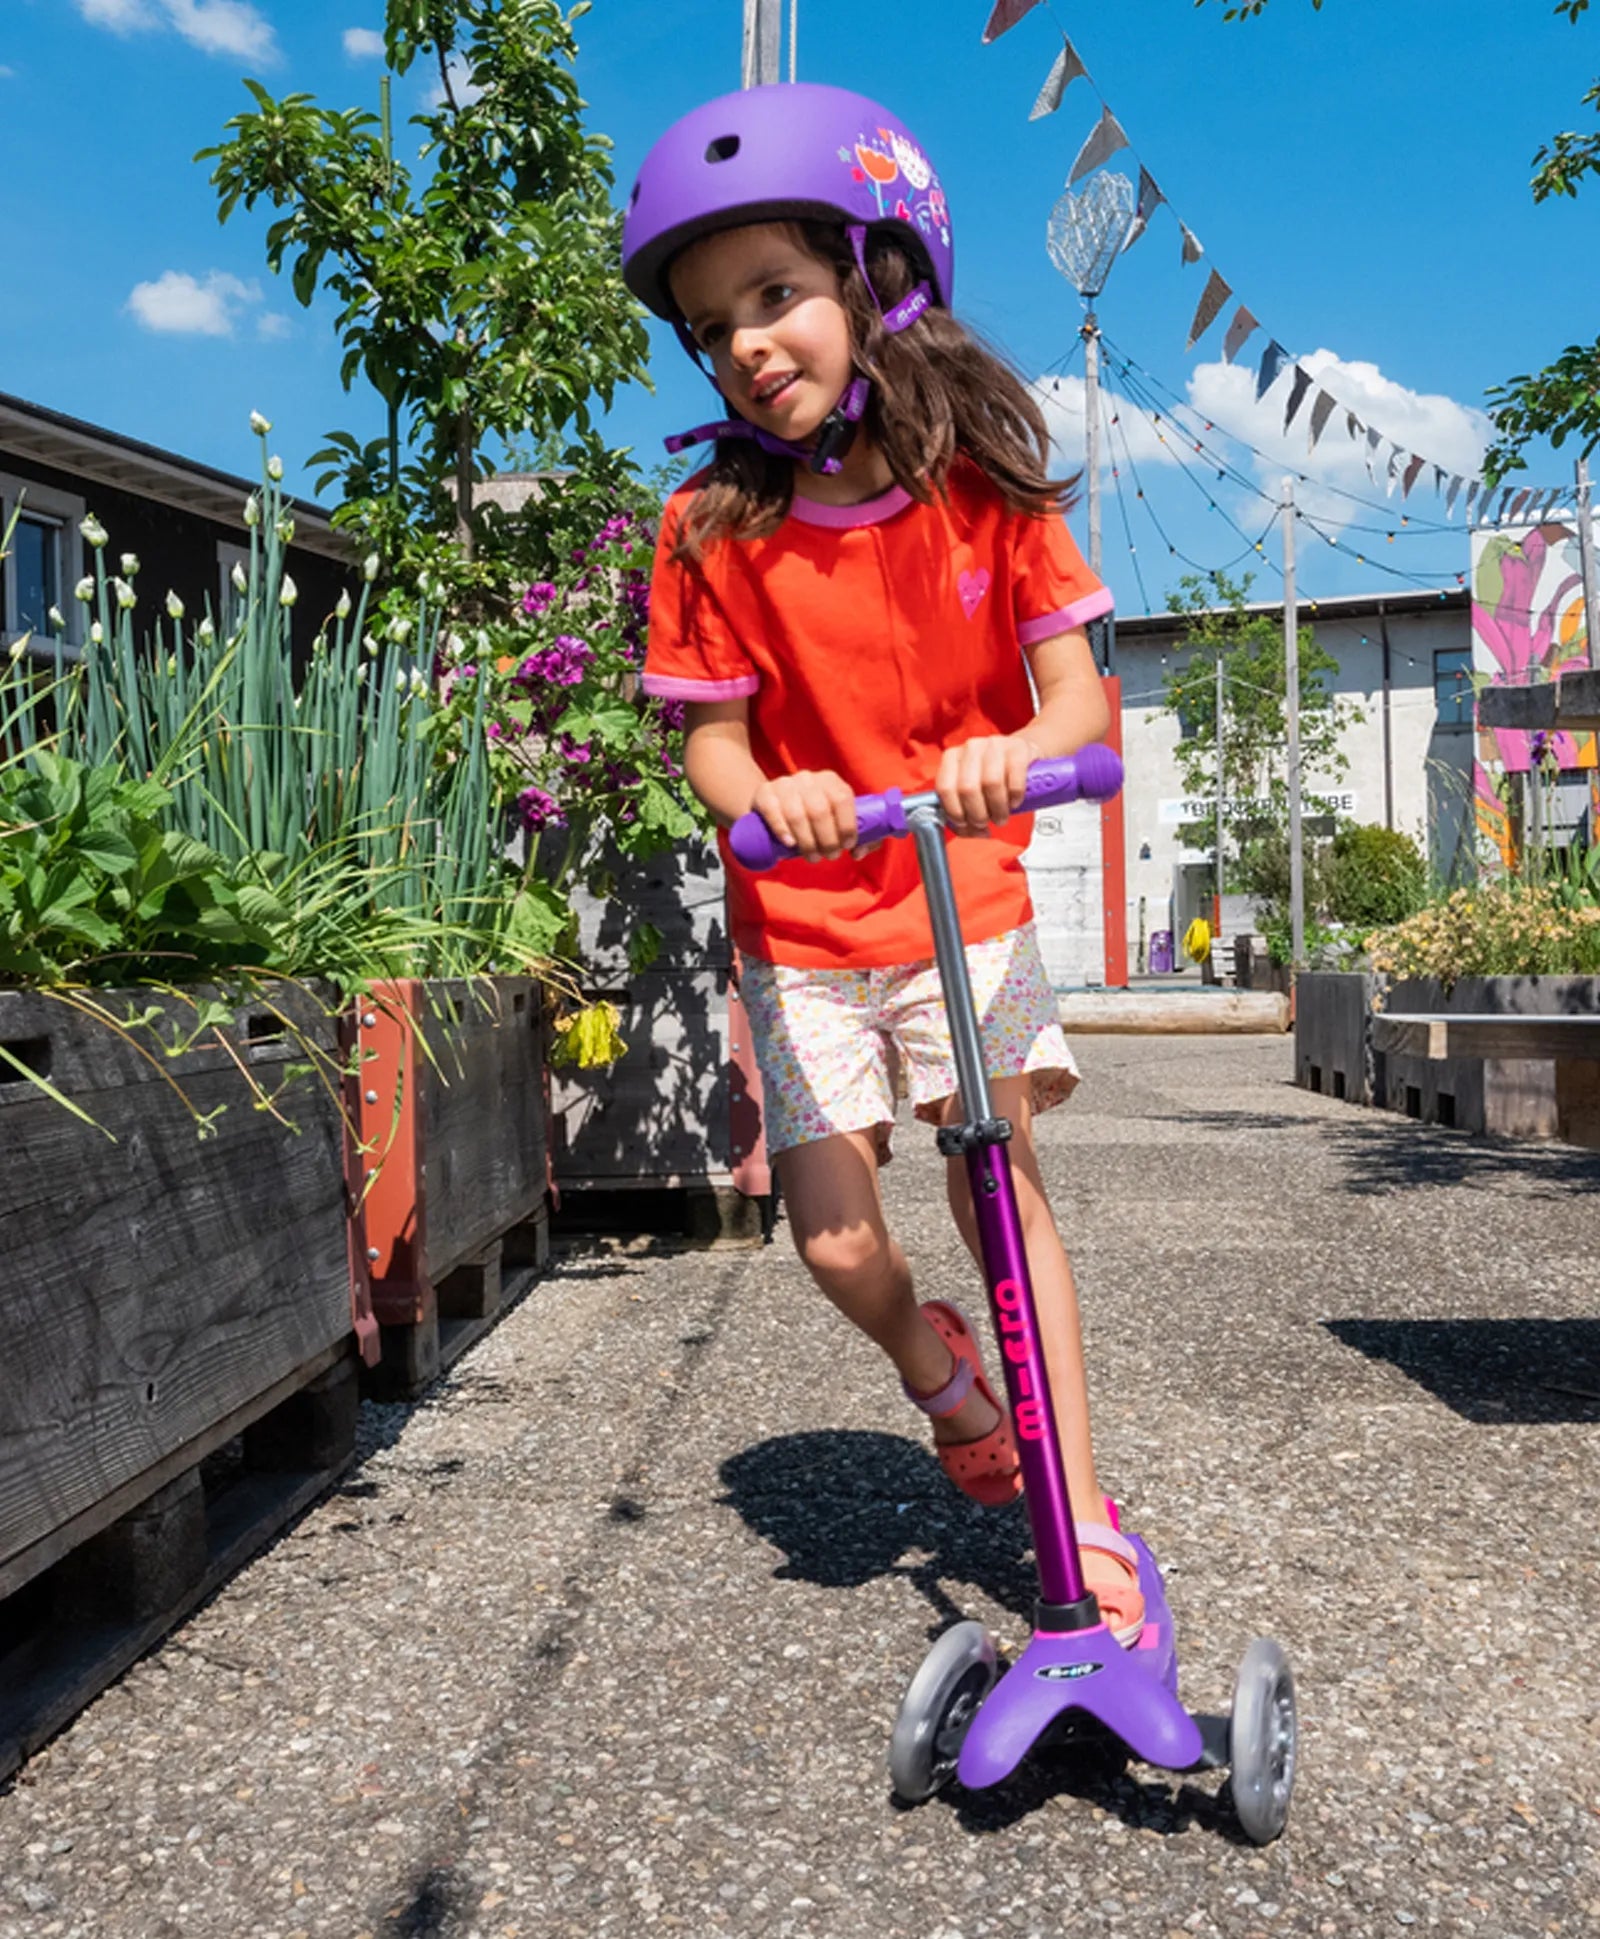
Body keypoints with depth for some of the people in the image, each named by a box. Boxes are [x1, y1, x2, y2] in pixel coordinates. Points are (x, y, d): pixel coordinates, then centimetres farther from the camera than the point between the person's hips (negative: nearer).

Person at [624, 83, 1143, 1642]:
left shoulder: (988, 491, -7)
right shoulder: (713, 531, -8)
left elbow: (1079, 696, -12)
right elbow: (713, 738, -8)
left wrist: (1013, 749, -35)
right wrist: (761, 797, -32)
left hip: (966, 904, 0)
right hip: (802, 928, 1)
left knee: (1004, 1181, -8)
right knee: (837, 1239, -3)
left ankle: (1080, 1506, 8)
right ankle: (940, 1374, 32)